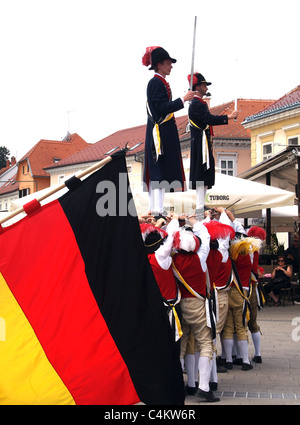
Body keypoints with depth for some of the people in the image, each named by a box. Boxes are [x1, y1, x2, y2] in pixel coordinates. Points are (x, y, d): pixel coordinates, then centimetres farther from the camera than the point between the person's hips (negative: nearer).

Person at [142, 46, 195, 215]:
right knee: (161, 170, -11)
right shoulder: (156, 83, -12)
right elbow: (162, 108, -21)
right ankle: (158, 209, -11)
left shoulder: (161, 82, 18)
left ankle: (154, 209, 13)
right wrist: (183, 100, -20)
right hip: (161, 133, -10)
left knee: (157, 172, 10)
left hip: (163, 133, 10)